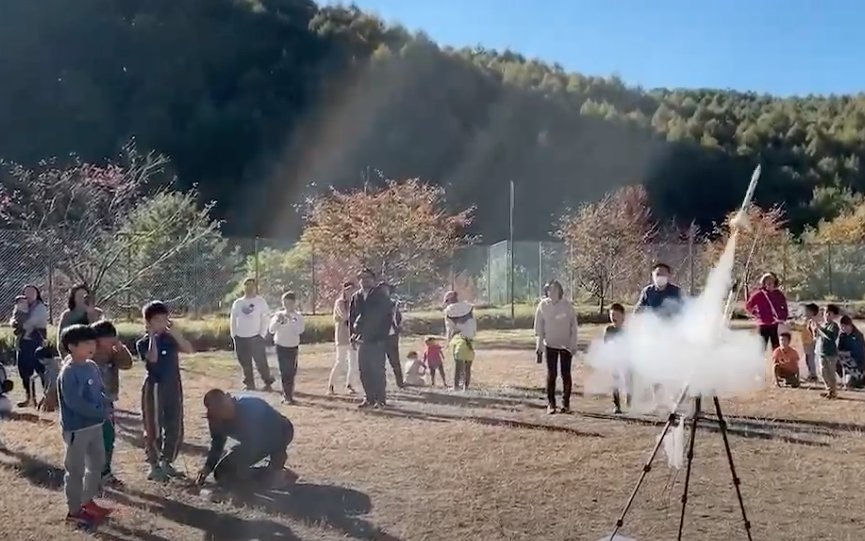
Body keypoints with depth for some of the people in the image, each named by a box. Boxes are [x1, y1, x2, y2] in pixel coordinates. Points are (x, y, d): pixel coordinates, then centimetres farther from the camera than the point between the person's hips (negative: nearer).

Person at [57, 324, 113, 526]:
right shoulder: (68, 373, -20)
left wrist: (105, 410, -7)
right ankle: (74, 511, 18)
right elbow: (75, 403, -26)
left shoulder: (92, 366, 5)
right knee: (76, 470, 4)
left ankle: (88, 502, 36)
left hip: (95, 425, 9)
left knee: (97, 464, 20)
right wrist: (102, 412, -20)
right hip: (76, 429, -8)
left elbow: (101, 391, 11)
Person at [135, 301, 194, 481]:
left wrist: (175, 332, -13)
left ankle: (167, 462, 26)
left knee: (175, 427, 10)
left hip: (174, 387, 5)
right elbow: (152, 358, -27)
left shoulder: (170, 338, 6)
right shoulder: (143, 343, -7)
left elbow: (189, 349, -9)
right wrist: (152, 336, -20)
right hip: (154, 388, -5)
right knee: (153, 429, 2)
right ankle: (154, 466, 15)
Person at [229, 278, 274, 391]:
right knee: (245, 364, 10)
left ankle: (268, 383, 4)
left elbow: (265, 318, -4)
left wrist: (262, 334, -10)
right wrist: (233, 335, 3)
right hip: (240, 338, 4)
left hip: (256, 337, -4)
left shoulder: (261, 301, -1)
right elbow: (232, 319, 11)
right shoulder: (238, 303, 9)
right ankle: (249, 384, 21)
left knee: (261, 362, -6)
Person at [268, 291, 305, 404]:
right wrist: (278, 320, -23)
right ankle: (287, 396, 5)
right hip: (281, 346, 0)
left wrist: (291, 319, -25)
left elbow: (300, 330, -18)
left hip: (293, 347, 0)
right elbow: (271, 330, -8)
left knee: (291, 372, 4)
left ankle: (288, 394, 17)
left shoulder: (298, 316, -3)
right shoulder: (278, 315, -1)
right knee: (284, 372, 0)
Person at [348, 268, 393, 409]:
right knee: (364, 371, 8)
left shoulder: (381, 295, -4)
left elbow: (388, 316, -9)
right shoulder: (356, 297, 9)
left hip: (377, 340, -5)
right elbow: (351, 316, 14)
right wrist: (353, 333, 5)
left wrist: (383, 335, -14)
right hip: (362, 339, 5)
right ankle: (369, 398, 17)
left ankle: (380, 399, 3)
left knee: (378, 370, -4)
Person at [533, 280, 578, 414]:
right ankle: (550, 403, 10)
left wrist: (574, 345, -6)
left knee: (566, 374, 5)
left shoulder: (567, 306, -8)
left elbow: (573, 326, -3)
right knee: (551, 374, 3)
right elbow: (539, 326, 0)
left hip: (566, 345, -1)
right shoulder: (543, 305, -5)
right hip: (550, 345, 1)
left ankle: (566, 403, 13)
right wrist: (539, 344, -3)